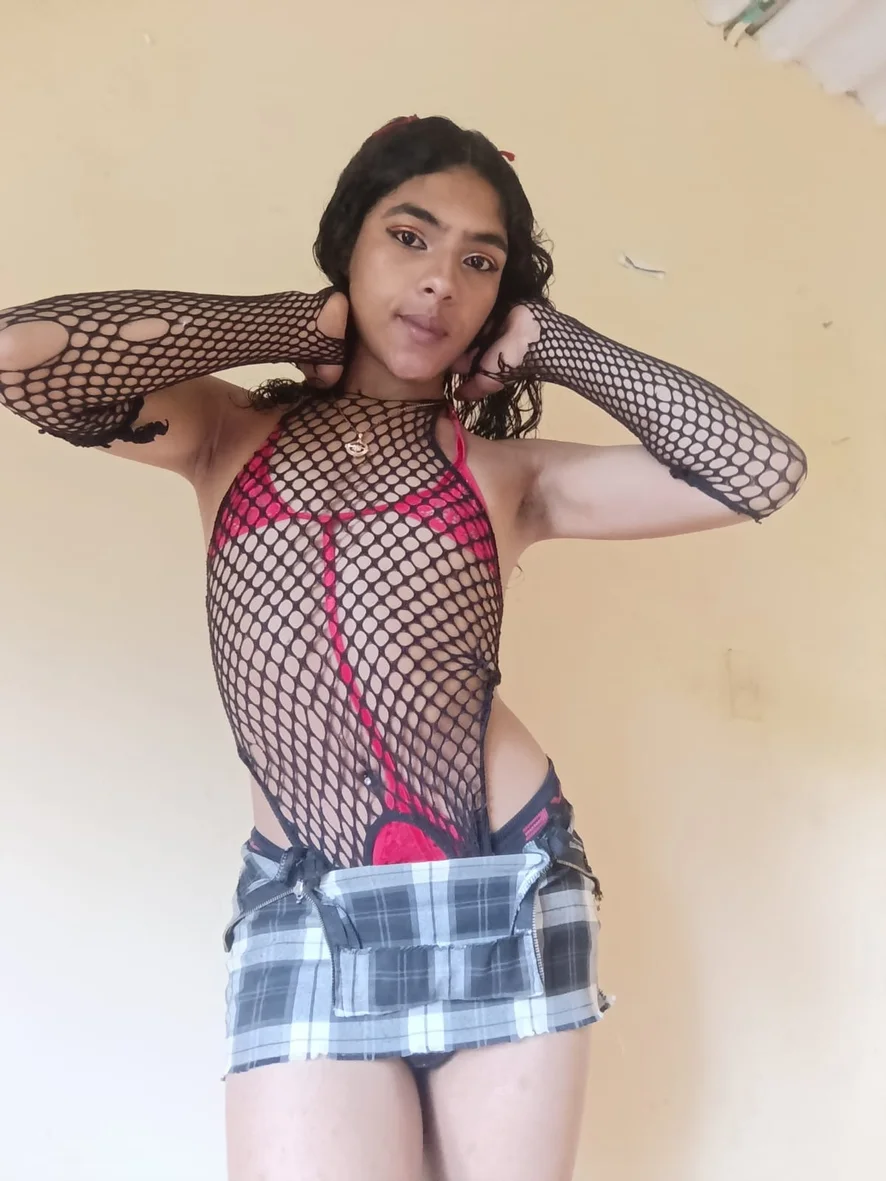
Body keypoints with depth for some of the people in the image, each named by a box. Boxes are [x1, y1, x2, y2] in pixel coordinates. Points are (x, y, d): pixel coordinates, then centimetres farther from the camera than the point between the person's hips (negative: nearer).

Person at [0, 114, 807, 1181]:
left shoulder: (509, 475, 5)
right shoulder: (231, 436, 5)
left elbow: (762, 469, -6)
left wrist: (553, 342, 1)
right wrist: (295, 325, -3)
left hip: (506, 891, 2)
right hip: (304, 913, -1)